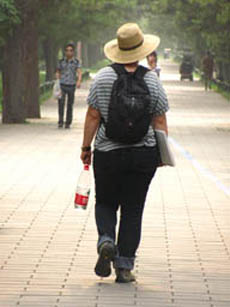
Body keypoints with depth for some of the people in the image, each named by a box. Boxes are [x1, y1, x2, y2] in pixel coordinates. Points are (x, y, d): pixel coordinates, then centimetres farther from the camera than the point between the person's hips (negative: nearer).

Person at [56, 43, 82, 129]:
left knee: (70, 105, 5)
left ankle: (68, 123, 15)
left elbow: (79, 72, -10)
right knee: (61, 102, -15)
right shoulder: (61, 61, 5)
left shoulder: (76, 62, 1)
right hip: (62, 85, 0)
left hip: (71, 86, 0)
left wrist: (79, 81, -27)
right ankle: (60, 122, -11)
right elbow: (58, 72, 16)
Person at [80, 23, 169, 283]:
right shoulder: (152, 81, -3)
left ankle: (106, 241, -11)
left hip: (107, 154, 0)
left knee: (105, 203, 17)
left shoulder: (102, 77, -5)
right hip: (143, 154, 0)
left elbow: (92, 117, -4)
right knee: (133, 211, 7)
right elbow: (159, 121, 0)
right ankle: (124, 266, 5)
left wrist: (86, 147, 5)